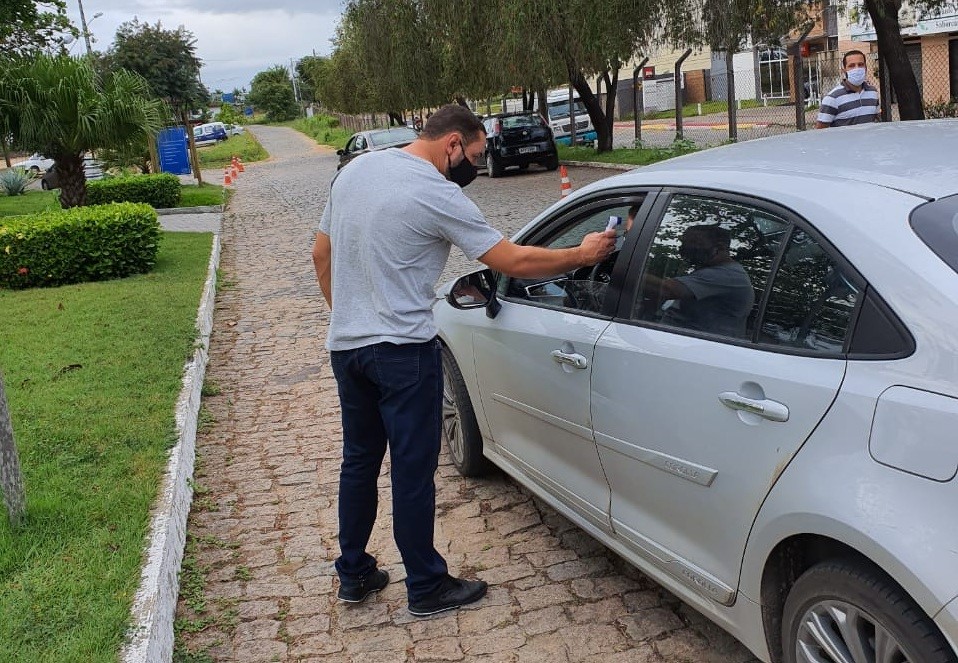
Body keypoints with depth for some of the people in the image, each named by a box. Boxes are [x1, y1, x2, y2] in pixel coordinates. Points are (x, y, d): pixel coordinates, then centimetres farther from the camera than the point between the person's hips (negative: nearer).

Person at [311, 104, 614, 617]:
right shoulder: (437, 195, -15)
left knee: (359, 460, 19)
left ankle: (353, 574, 30)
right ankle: (426, 588, 17)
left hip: (344, 345, 8)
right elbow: (513, 261, -13)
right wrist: (583, 254, 0)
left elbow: (321, 255, 15)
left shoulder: (354, 169, 8)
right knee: (413, 471, 3)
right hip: (402, 351, -8)